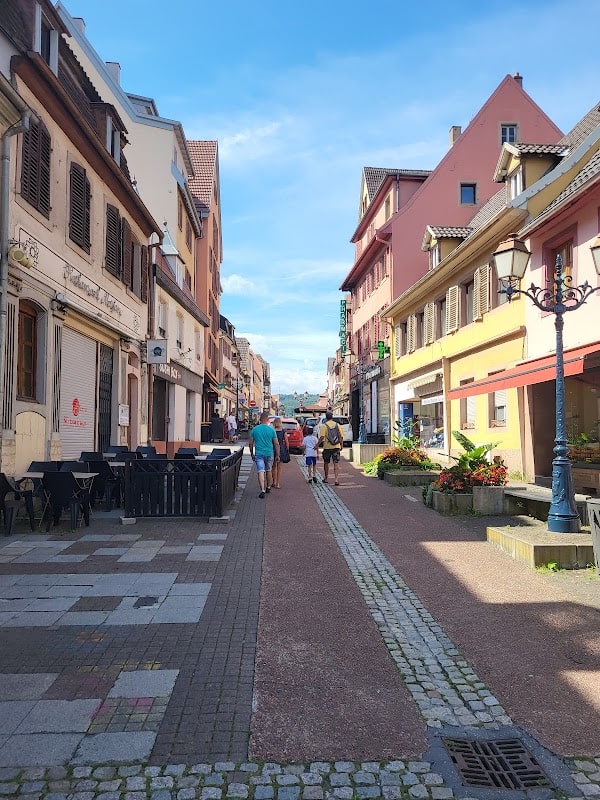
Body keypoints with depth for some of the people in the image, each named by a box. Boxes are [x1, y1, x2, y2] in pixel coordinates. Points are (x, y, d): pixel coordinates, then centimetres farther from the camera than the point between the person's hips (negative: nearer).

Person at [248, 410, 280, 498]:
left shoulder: (254, 429, -1)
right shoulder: (271, 429, -3)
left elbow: (250, 443, 5)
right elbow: (276, 444, -1)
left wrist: (252, 454, 17)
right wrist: (277, 455, 7)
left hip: (258, 454, -1)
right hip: (269, 454, 1)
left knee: (261, 472, -5)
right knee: (268, 471, 18)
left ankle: (262, 490, -16)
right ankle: (268, 487, 32)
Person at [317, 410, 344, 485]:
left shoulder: (324, 426, -6)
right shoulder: (337, 425, 3)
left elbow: (322, 437, -16)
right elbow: (341, 437, 2)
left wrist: (317, 445, -7)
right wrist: (341, 445, 13)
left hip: (327, 447, -2)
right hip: (336, 447, 2)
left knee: (326, 463, 15)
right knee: (336, 463, 0)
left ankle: (326, 478, 27)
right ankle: (337, 479, -10)